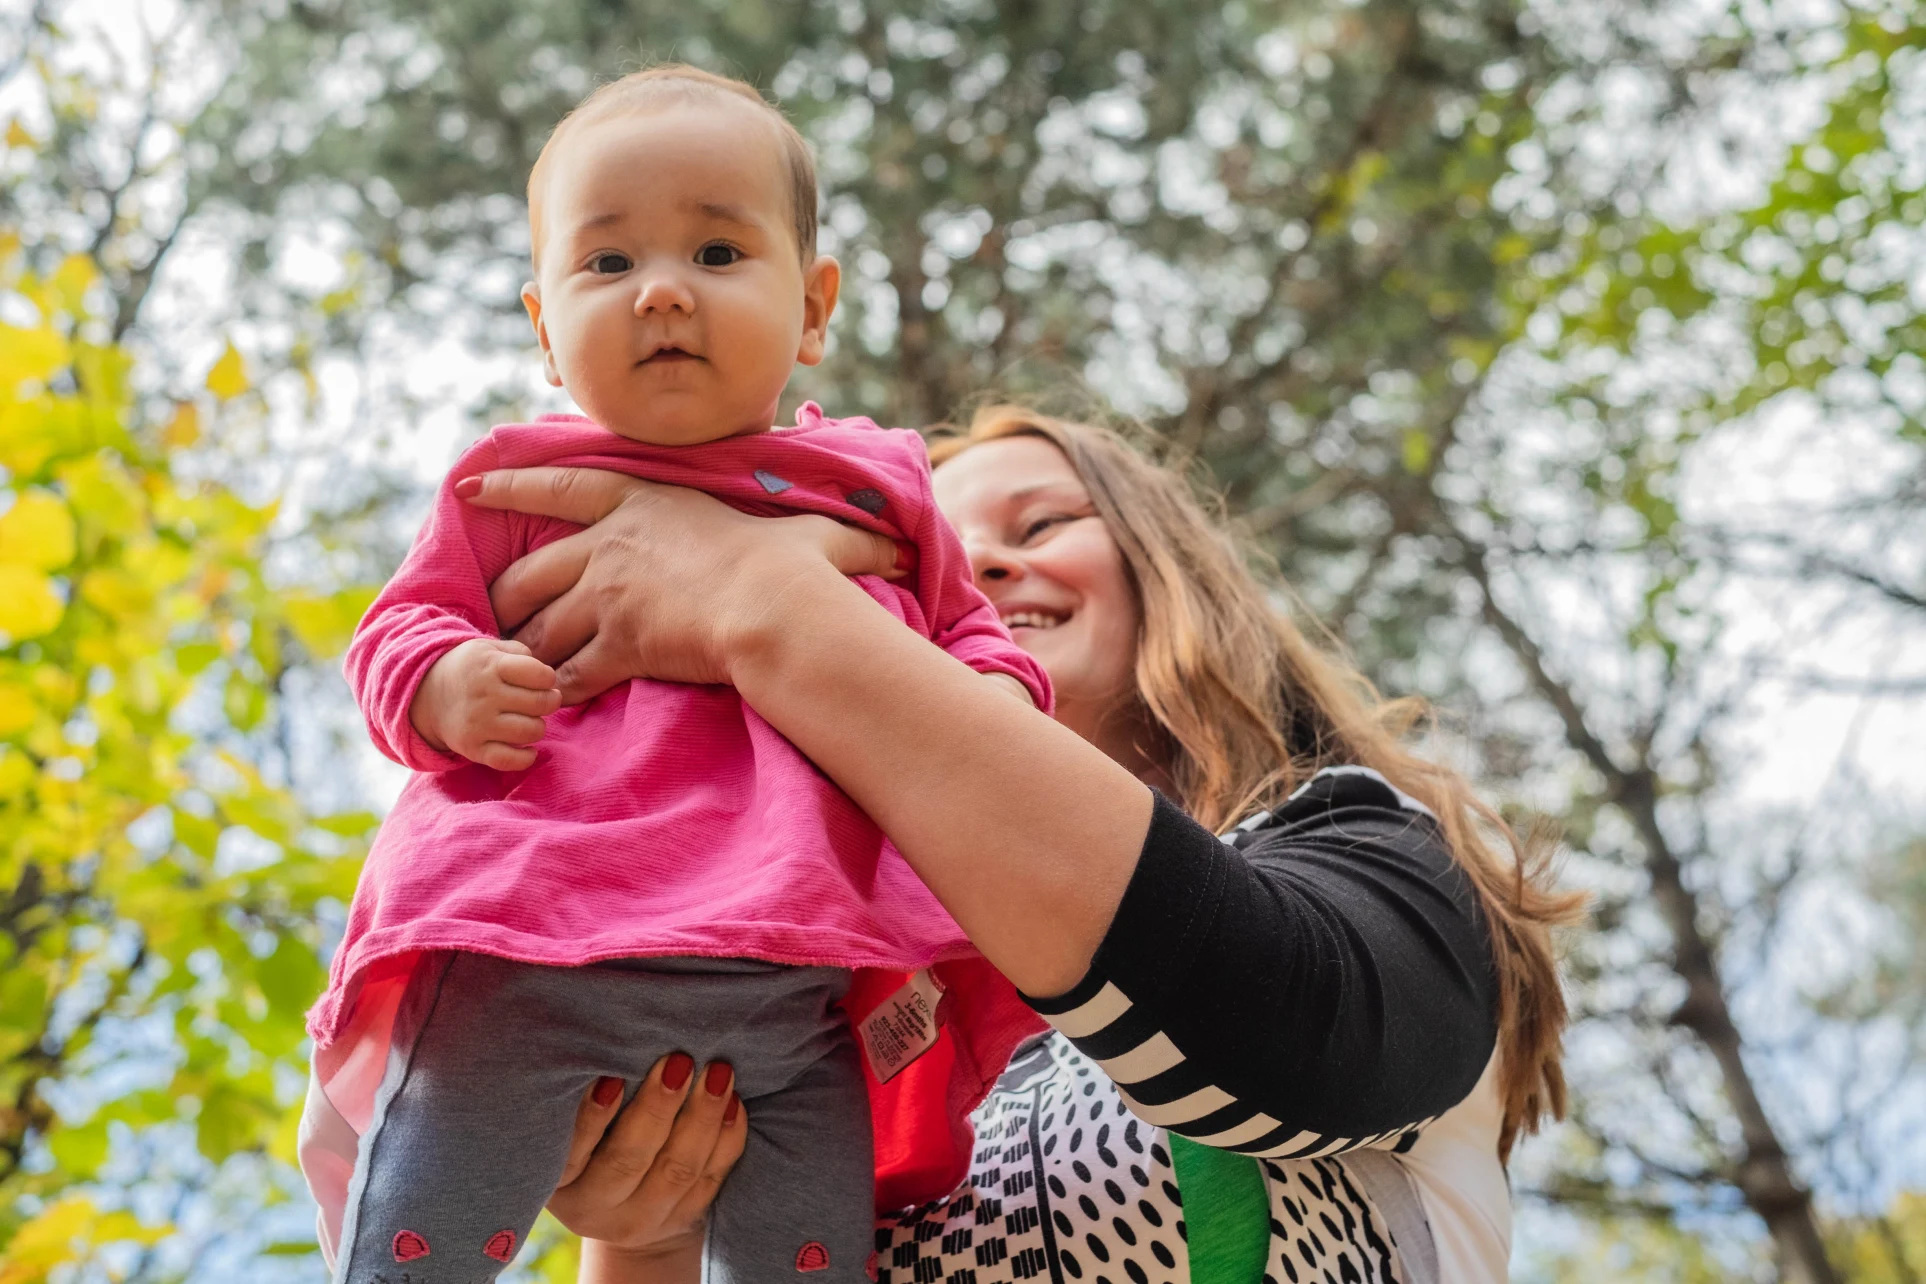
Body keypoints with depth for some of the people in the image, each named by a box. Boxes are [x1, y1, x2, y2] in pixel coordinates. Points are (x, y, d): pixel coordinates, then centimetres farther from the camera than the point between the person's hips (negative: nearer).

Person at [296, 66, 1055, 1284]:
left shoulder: (878, 488, 14)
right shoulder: (522, 484, 9)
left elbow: (970, 631, 24)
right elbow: (403, 622, 13)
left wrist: (997, 697, 1)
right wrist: (439, 681, -10)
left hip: (796, 995, 2)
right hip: (523, 959, -2)